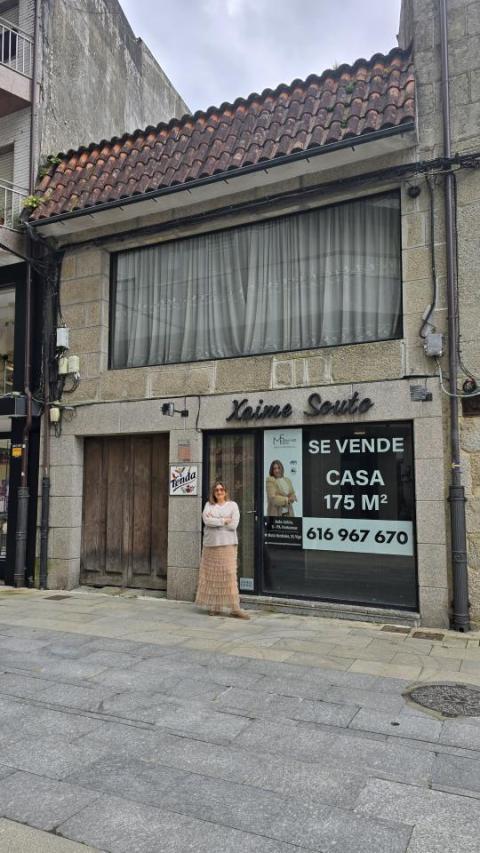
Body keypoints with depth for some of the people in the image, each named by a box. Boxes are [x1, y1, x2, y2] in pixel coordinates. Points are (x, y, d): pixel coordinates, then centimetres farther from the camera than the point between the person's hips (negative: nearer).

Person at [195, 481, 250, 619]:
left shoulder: (232, 505, 5)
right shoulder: (209, 505, 11)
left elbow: (233, 525, -7)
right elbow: (207, 520, -7)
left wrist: (214, 520, -6)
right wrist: (224, 520, -10)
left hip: (227, 544, -2)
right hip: (211, 544, 2)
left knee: (229, 574, -8)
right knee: (212, 575, 3)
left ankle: (234, 607, -6)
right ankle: (214, 606, 12)